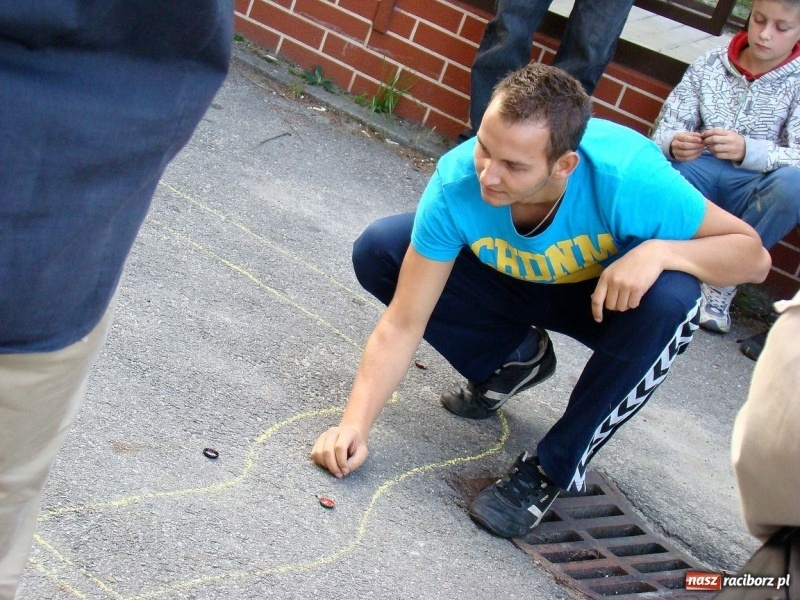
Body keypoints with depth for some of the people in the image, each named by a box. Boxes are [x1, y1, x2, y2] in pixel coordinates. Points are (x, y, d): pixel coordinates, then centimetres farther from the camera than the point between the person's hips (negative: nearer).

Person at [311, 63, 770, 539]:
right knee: (378, 252, -16)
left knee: (671, 301, -37)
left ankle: (555, 468, -16)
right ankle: (513, 360, 8)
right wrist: (356, 423, -33)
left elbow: (753, 255, -26)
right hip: (513, 285, 2)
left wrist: (659, 251, -44)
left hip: (609, 297, -2)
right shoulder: (457, 182, -31)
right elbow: (403, 323, -24)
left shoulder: (629, 176, -38)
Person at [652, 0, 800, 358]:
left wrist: (747, 150, -32)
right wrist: (673, 143, -24)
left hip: (752, 189, -1)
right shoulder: (710, 64, 6)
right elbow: (667, 126, 2)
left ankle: (721, 283, -19)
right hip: (698, 174, 1)